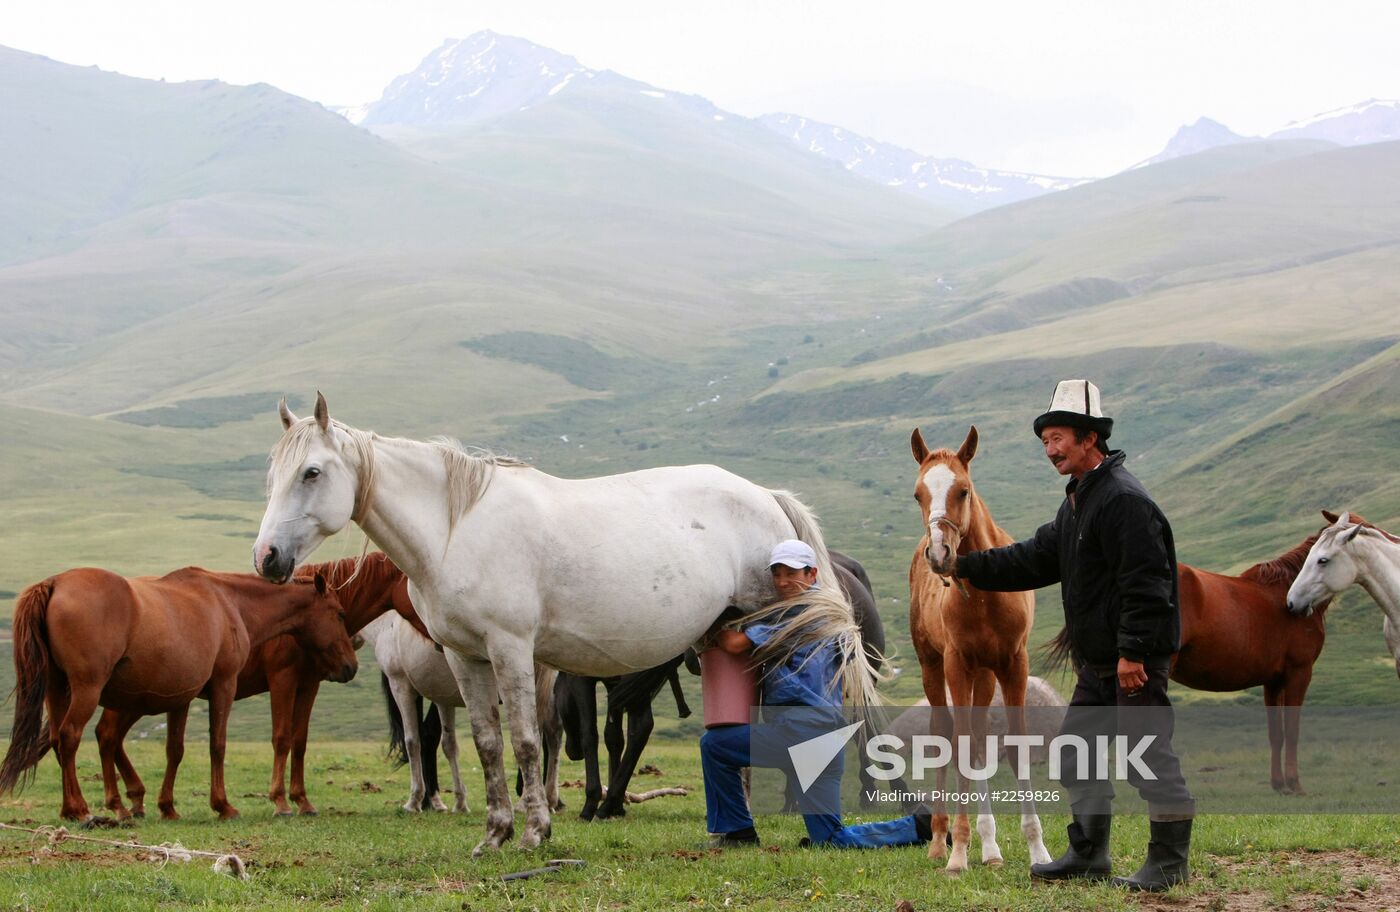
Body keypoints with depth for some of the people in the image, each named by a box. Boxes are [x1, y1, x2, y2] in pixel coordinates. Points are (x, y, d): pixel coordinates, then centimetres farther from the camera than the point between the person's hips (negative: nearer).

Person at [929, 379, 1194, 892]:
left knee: (1149, 755, -6)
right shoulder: (1079, 499, 16)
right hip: (1097, 660, 11)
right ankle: (1088, 856, 24)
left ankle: (1169, 863, 2)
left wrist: (1132, 653, -26)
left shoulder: (1123, 499, -18)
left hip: (1136, 660, -11)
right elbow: (1038, 558, 20)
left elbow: (1143, 585, -23)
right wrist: (964, 567, 15)